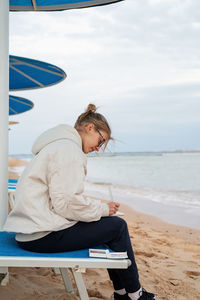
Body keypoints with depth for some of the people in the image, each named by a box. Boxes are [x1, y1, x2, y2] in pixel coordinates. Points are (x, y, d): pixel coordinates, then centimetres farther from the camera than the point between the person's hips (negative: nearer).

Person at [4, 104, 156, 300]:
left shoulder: (57, 145, 20)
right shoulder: (68, 148, -14)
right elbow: (67, 202, -21)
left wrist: (100, 207, 11)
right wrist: (103, 208, -6)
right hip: (44, 235, -11)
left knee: (109, 223, 17)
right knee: (117, 226, -3)